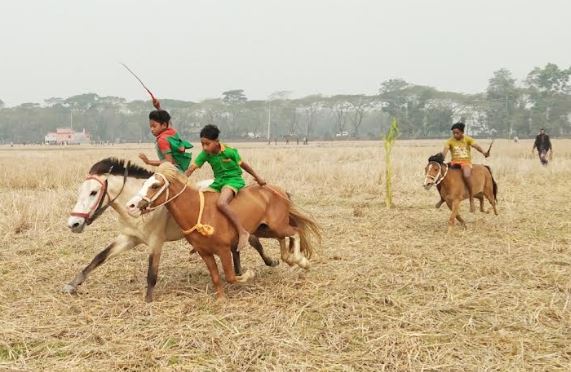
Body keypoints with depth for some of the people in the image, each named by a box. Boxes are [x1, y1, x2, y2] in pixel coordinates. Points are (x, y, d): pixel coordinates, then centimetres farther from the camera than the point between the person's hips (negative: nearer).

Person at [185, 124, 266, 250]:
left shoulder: (229, 151, -17)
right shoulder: (205, 154, -3)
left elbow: (242, 164, -3)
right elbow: (191, 169, -5)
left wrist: (257, 177, 7)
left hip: (233, 180, -7)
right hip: (218, 182, 7)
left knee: (221, 203, -34)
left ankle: (242, 232, -30)